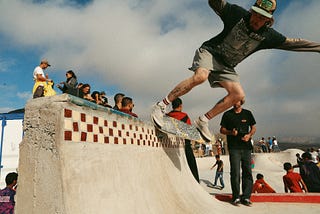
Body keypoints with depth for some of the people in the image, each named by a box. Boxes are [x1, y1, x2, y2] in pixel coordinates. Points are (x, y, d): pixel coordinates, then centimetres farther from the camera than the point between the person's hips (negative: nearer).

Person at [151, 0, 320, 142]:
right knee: (200, 76, -35)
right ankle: (161, 106, -27)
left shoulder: (268, 36, -2)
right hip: (210, 51, -5)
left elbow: (293, 43, 7)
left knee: (238, 94, -13)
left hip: (226, 66, 5)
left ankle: (203, 121, -5)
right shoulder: (237, 14, -11)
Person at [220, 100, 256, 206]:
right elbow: (222, 130, 7)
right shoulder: (227, 114, 6)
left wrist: (249, 135, -4)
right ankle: (236, 197, 6)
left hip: (246, 147, 2)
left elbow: (253, 128, 17)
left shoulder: (247, 113, 11)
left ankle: (246, 197, 12)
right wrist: (231, 132, -12)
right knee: (235, 172, -4)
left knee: (247, 172, 3)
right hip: (234, 147, -2)